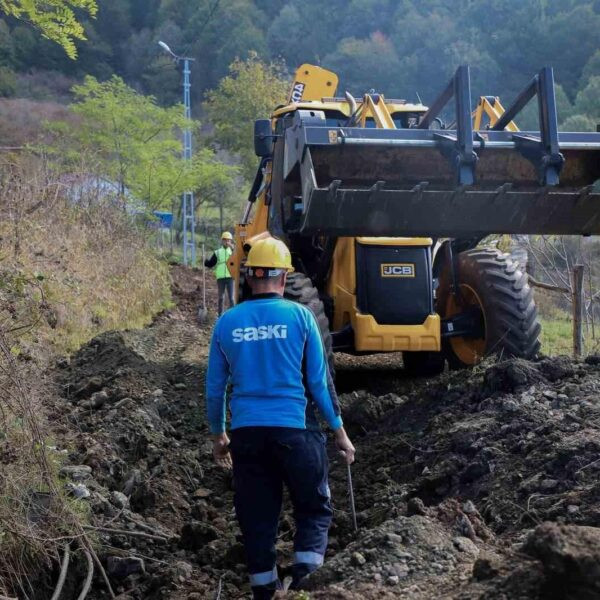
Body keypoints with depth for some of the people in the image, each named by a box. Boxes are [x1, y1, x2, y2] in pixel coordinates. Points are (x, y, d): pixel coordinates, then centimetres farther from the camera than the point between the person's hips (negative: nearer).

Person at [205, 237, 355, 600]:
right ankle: (306, 566, -8)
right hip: (294, 428, -2)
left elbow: (215, 387, 9)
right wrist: (339, 431, 7)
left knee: (257, 516, 12)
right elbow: (319, 380, -2)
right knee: (315, 507, 12)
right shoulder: (299, 316, -4)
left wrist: (218, 435, 22)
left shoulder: (227, 323, 3)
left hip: (247, 432, 2)